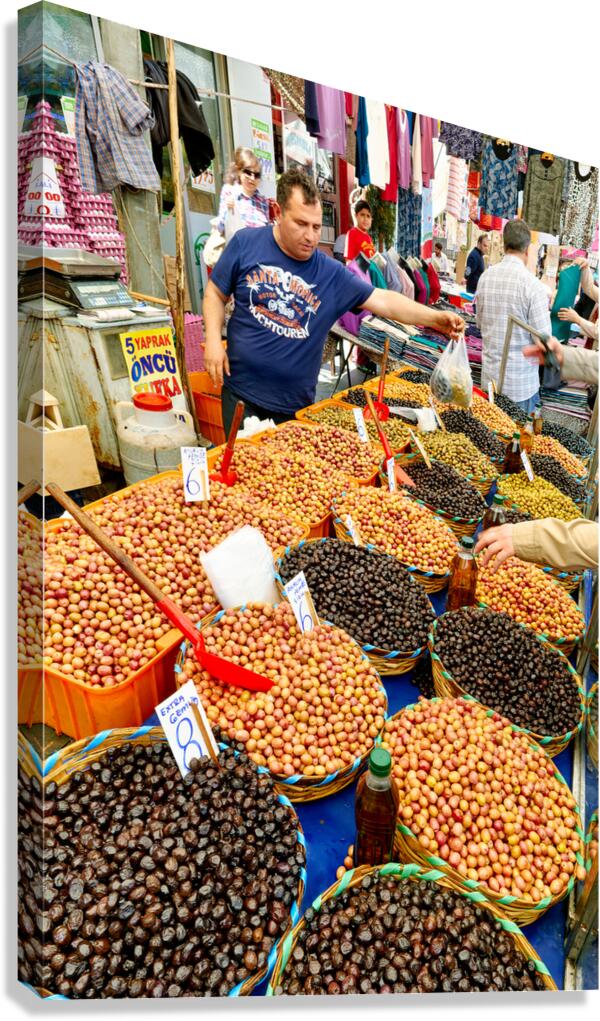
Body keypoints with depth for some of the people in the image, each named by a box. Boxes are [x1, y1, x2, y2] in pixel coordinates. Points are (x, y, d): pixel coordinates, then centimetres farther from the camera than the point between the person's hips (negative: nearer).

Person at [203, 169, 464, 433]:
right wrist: (213, 340, -10)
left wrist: (434, 317, -17)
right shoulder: (245, 243, -3)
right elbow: (216, 293, 5)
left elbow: (384, 300, -6)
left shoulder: (332, 274, -3)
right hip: (241, 392, -1)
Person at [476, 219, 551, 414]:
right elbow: (543, 340, -13)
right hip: (520, 383, -5)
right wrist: (545, 311, 5)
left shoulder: (485, 277, 0)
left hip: (489, 376, 5)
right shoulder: (533, 285, -16)